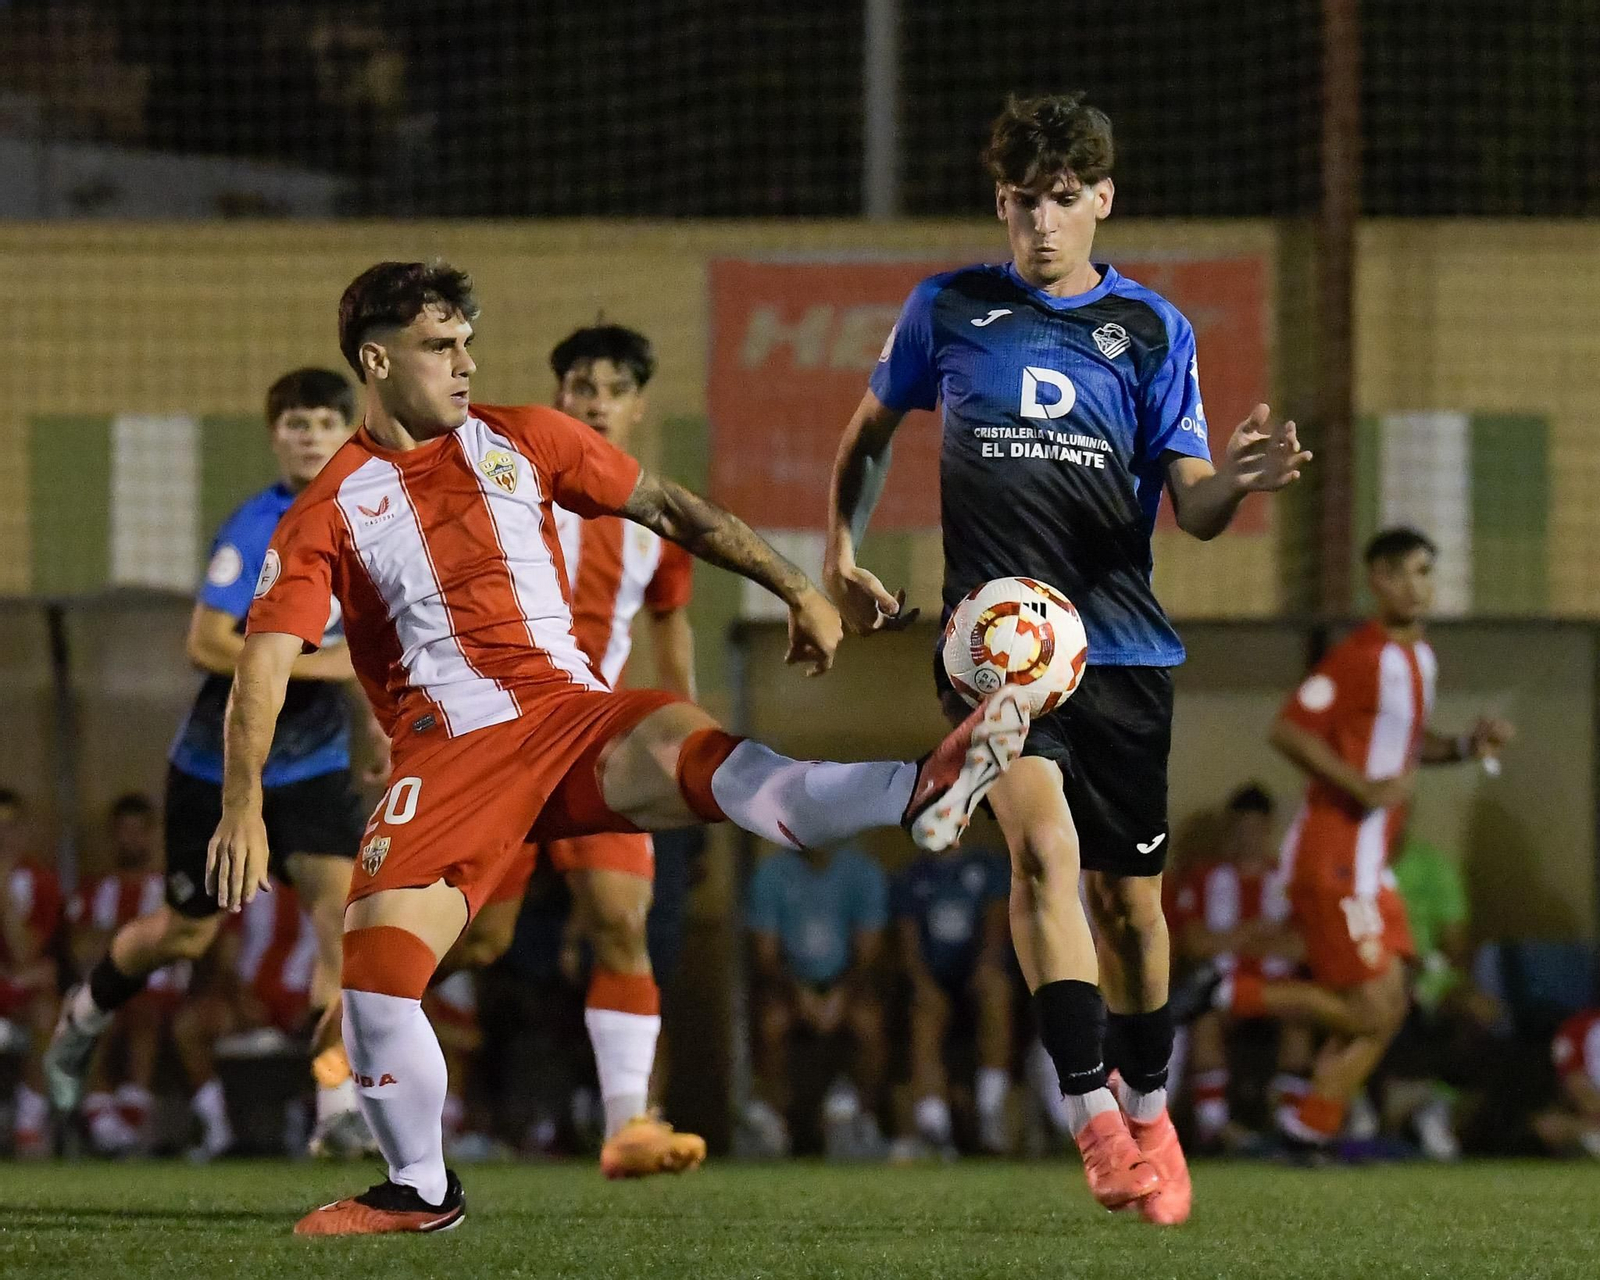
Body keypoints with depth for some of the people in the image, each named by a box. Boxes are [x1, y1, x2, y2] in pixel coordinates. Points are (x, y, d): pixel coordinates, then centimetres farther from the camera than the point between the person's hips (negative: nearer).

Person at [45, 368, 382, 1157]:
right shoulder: (254, 529, -20)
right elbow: (207, 645, -26)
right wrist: (316, 664, -30)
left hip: (313, 762, 4)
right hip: (220, 762, -4)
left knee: (341, 902, -17)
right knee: (186, 932, 11)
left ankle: (338, 1106, -17)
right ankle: (87, 1012, 43)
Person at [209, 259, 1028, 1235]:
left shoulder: (520, 441, 11)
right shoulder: (331, 511, 4)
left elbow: (671, 510, 18)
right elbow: (266, 661, -5)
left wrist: (798, 591, 14)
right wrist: (244, 808, -18)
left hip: (573, 714, 0)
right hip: (449, 752, 0)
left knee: (703, 757, -32)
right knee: (376, 967, -16)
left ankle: (921, 794, -57)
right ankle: (420, 1190, 6)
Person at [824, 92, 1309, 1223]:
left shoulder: (1153, 329, 6)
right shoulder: (949, 309, 6)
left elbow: (1193, 510, 2)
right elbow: (870, 433, 22)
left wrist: (1239, 479, -20)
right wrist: (840, 556, 10)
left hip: (1122, 647, 2)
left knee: (1129, 897, 7)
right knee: (1045, 846, -23)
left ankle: (1148, 1117, 28)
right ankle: (1094, 1120, -25)